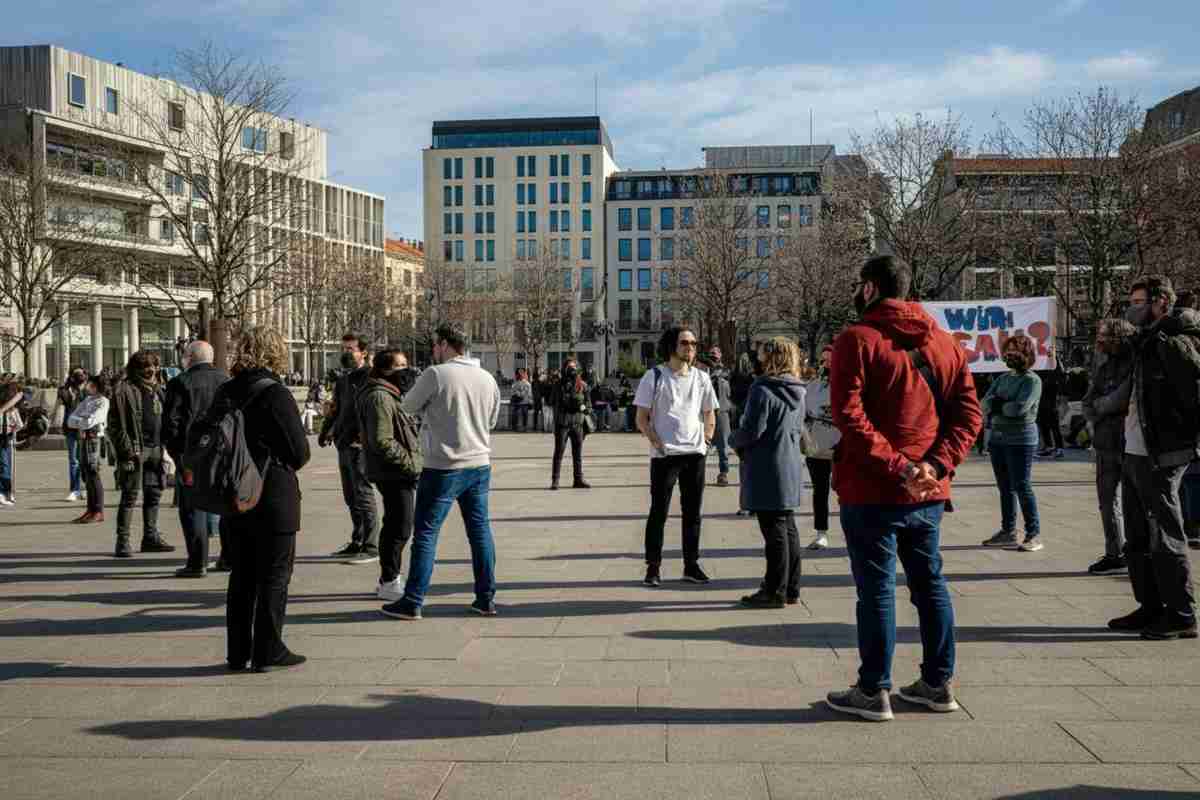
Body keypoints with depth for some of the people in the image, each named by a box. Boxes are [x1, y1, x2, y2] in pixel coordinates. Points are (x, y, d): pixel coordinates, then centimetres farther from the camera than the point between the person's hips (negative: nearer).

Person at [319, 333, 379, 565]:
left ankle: (371, 547, 0)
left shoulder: (370, 377, -8)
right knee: (351, 497, 14)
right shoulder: (342, 379, 18)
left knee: (363, 495, -6)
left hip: (361, 446, -9)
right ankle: (357, 542, 24)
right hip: (344, 446, 9)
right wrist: (325, 431, 11)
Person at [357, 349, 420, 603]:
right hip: (394, 475, -11)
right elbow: (382, 442, -24)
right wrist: (410, 464, -19)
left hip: (400, 475, 11)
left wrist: (413, 464, 15)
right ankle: (389, 584, 6)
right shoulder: (379, 398, -17)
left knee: (396, 528, 18)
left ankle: (389, 579, 29)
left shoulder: (391, 395, 18)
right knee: (399, 530, -4)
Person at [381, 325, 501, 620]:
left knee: (426, 533, 2)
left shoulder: (436, 374, -12)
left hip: (443, 468, -5)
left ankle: (412, 602, 5)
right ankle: (486, 599, 16)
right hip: (480, 464, 5)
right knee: (480, 530, 12)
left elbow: (408, 406, 1)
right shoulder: (487, 378, 5)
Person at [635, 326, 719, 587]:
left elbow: (710, 415, 21)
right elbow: (642, 418, -1)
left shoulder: (701, 378, 11)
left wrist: (707, 437, 8)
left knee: (692, 512, 9)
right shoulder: (654, 377, -1)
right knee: (658, 511, -1)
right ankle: (653, 567, 8)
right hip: (664, 455, -4)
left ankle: (691, 565, 19)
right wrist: (655, 441, -13)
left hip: (695, 453, 4)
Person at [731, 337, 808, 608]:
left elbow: (752, 429, -18)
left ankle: (775, 591, 4)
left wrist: (738, 444, 1)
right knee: (788, 528, 14)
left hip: (768, 471, -8)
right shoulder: (797, 392, 10)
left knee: (774, 530, -3)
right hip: (791, 469, 8)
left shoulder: (763, 390, -17)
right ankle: (791, 589, 22)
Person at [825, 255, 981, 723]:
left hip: (873, 491, -6)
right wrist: (937, 463, -6)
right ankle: (937, 684, 23)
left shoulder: (857, 340, -8)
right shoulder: (945, 343, 11)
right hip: (929, 493, 6)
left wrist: (895, 466, -19)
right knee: (930, 583, 15)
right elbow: (968, 412, 3)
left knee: (877, 589, 1)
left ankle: (873, 692, 8)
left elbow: (849, 415, -20)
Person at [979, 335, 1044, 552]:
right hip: (997, 437, 7)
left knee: (1022, 487, -7)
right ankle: (1008, 532, 19)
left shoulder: (1032, 380, -6)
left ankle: (1034, 535, -1)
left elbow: (1020, 407, -20)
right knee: (1005, 487, 11)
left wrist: (997, 405, -5)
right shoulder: (1002, 378, 15)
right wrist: (1003, 404, -14)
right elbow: (984, 404, 5)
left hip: (1020, 440, -7)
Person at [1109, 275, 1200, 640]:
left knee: (1166, 539, -3)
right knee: (1138, 540, 15)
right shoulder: (1145, 343, 16)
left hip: (1159, 458, -10)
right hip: (1134, 455, 10)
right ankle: (1151, 608, 25)